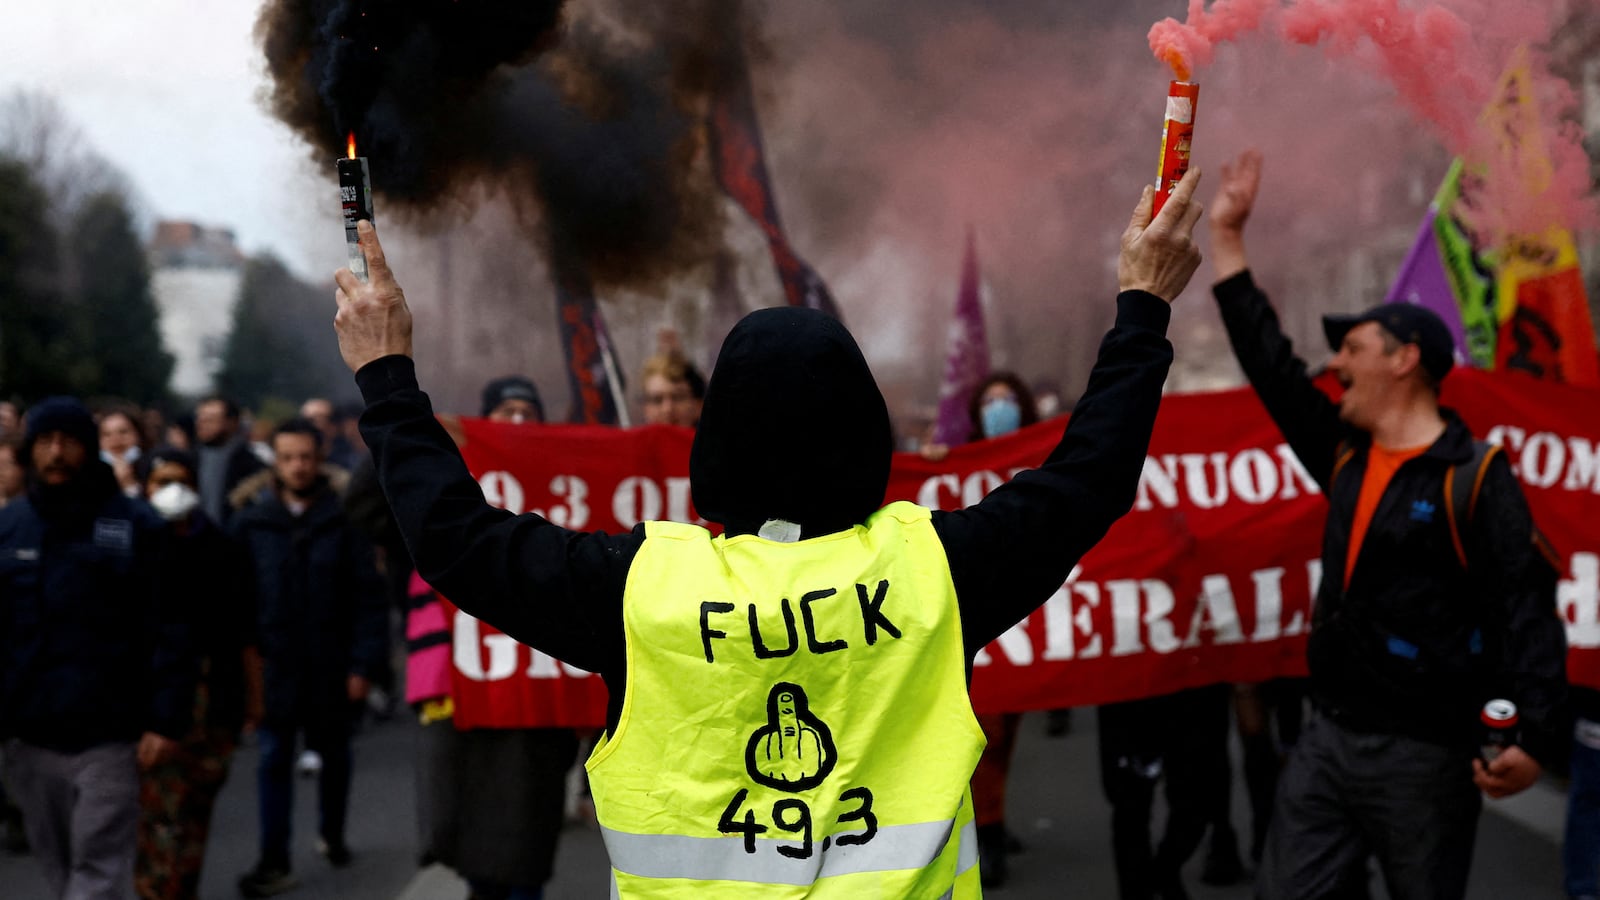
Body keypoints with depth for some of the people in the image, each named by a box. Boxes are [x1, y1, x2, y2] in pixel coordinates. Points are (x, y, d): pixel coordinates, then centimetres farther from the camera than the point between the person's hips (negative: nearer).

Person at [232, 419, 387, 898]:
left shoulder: (344, 521, -5)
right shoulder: (252, 522, 1)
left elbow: (368, 596, -6)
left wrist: (362, 663, -10)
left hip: (330, 664, 0)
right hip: (272, 662, 1)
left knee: (333, 754, 16)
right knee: (274, 758, 0)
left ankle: (332, 834, 36)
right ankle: (274, 861, 5)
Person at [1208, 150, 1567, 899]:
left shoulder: (1475, 478, -11)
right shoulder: (1346, 455, 10)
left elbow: (1526, 610, -16)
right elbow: (1269, 364, 15)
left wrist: (1536, 736, -29)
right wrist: (1226, 234, 17)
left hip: (1423, 753, -7)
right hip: (1328, 736, 7)